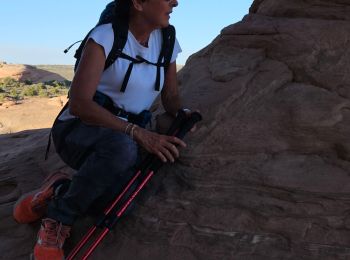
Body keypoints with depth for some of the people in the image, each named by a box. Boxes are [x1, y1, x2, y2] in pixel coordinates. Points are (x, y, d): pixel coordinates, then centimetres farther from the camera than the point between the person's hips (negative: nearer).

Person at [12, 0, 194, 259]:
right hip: (76, 131, -5)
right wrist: (138, 133, -35)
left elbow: (171, 97, 10)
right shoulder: (105, 36, -16)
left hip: (124, 139, 5)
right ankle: (59, 219, -17)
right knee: (122, 146, -41)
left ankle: (59, 190, 0)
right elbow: (79, 103, -26)